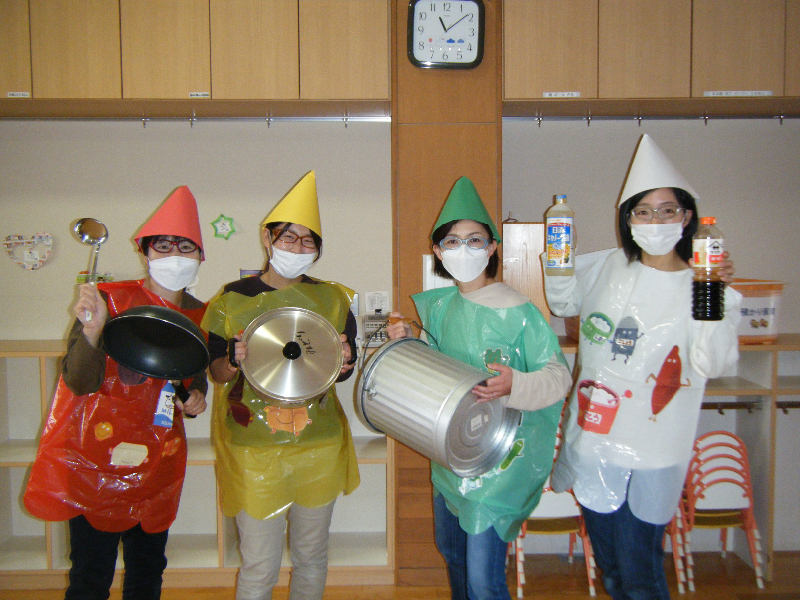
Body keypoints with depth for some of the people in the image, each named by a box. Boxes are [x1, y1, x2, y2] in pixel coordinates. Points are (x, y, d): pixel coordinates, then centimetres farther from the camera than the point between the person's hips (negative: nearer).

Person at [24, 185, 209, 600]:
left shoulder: (201, 316, 4)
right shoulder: (110, 300, -10)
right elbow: (80, 382, -17)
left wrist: (196, 399, -3)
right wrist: (92, 330, -33)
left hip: (159, 464, 4)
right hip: (95, 458, -4)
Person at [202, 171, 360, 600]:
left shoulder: (332, 298, 3)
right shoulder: (232, 299, -3)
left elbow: (344, 371, 7)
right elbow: (215, 372, 1)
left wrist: (341, 362, -16)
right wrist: (235, 361, -21)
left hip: (319, 448, 2)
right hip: (253, 451, -2)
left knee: (311, 556, 16)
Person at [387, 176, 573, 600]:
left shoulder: (517, 312, -17)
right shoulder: (439, 307, 4)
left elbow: (558, 376, -17)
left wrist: (513, 386, -35)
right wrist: (406, 344, -1)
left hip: (497, 459, -7)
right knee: (450, 549, 25)